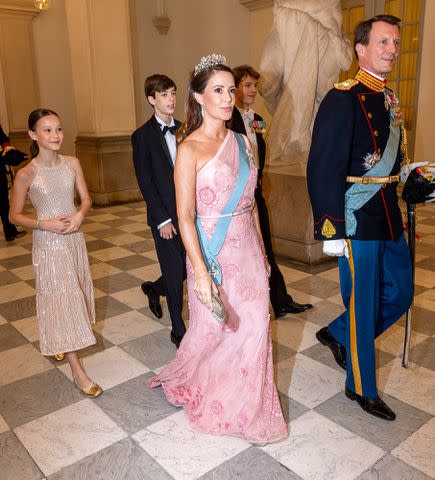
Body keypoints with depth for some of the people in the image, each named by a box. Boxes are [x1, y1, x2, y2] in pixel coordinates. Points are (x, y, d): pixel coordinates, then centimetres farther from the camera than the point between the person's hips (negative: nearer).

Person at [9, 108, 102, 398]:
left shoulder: (72, 163, -3)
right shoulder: (27, 174, -14)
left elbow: (86, 198, 1)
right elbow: (15, 216, -7)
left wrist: (80, 215, -20)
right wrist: (45, 224, -22)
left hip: (75, 239, 5)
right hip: (49, 245, -5)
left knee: (75, 296, 18)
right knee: (61, 301, 0)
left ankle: (63, 343, 46)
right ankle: (78, 372, 7)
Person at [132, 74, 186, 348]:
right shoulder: (143, 136, -6)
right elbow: (145, 182, -9)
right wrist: (162, 220, -13)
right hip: (165, 217, -5)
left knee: (188, 269, 11)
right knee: (175, 274, 2)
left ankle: (154, 289, 43)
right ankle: (179, 331, 20)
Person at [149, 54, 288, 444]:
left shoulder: (243, 142, 7)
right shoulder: (189, 149, -11)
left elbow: (251, 204, 12)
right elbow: (185, 216, -16)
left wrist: (262, 251, 14)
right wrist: (201, 271, -24)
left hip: (248, 250, 5)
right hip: (213, 251, -5)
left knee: (253, 327, 10)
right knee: (213, 330, 12)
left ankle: (246, 405, 34)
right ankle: (208, 401, 43)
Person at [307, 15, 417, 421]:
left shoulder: (389, 99, 13)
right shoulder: (344, 99, -14)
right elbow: (324, 169, -20)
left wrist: (411, 174, 5)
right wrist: (331, 232, -21)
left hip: (389, 218, 9)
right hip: (358, 220, -8)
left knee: (399, 293, 17)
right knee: (363, 304, 4)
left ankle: (336, 335, 38)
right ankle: (361, 388, 26)